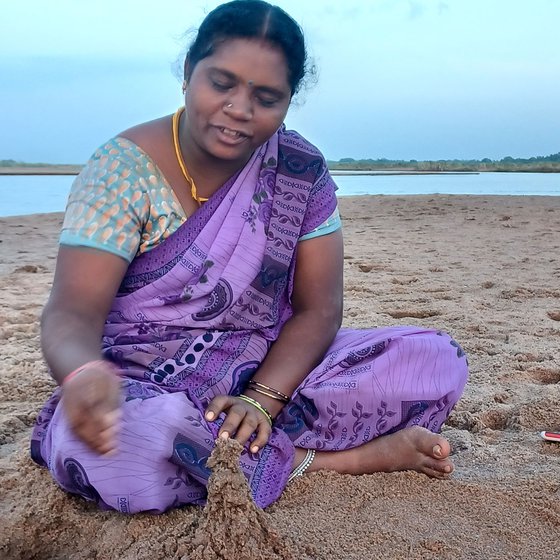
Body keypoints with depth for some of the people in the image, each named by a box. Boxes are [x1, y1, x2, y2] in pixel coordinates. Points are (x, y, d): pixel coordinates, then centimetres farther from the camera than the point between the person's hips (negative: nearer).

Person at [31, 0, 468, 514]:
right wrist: (84, 373, -42)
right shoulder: (124, 167, -12)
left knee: (438, 360, -12)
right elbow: (74, 311, -18)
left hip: (270, 373, 2)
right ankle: (342, 457, -19)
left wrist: (261, 400, -22)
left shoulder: (301, 170, -4)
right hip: (149, 391, 0)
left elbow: (318, 308, -5)